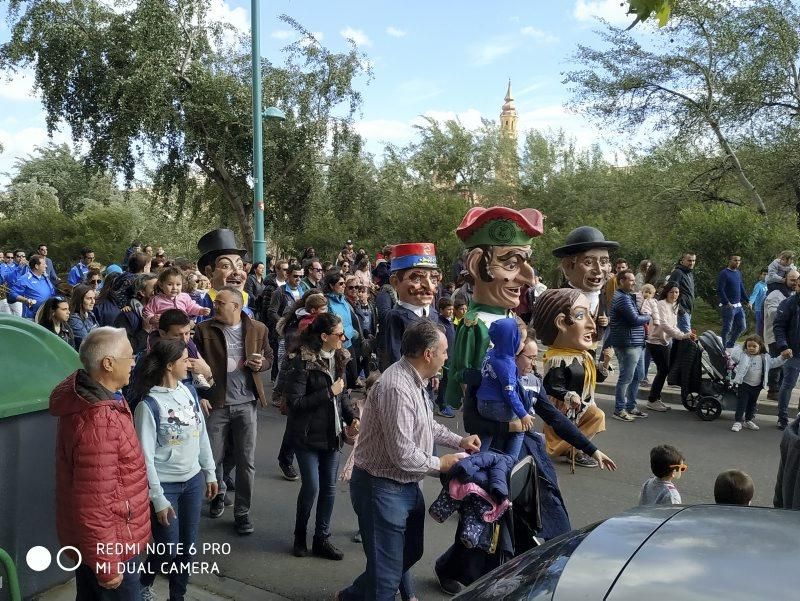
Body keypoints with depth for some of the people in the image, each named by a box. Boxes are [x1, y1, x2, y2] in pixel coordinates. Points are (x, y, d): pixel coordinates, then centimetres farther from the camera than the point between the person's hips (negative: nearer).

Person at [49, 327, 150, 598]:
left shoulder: (86, 393, 0)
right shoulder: (96, 423, -33)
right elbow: (94, 505, -30)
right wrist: (107, 564, -22)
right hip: (109, 543, -9)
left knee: (91, 594, 24)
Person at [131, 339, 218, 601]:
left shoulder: (189, 391, 0)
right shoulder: (149, 404, -18)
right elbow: (146, 456, -16)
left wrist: (210, 472, 12)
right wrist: (158, 498, -15)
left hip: (193, 480, 5)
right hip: (166, 485, -5)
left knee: (187, 546, 13)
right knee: (168, 550, 5)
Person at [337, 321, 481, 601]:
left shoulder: (414, 379, 4)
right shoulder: (397, 388, -29)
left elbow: (427, 424, 21)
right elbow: (403, 455, -29)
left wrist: (459, 440, 10)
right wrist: (440, 464, -12)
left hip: (406, 485, 11)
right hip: (382, 488, -10)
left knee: (410, 553, 26)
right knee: (387, 570, 3)